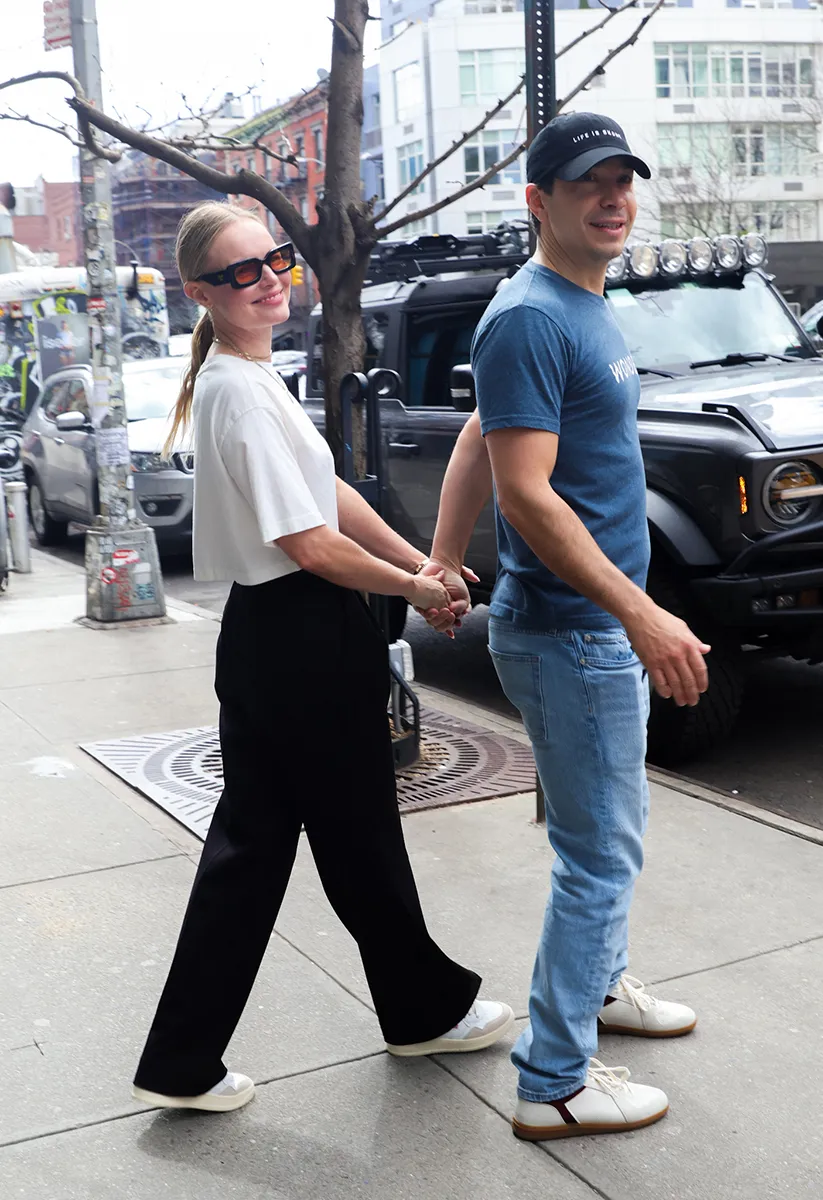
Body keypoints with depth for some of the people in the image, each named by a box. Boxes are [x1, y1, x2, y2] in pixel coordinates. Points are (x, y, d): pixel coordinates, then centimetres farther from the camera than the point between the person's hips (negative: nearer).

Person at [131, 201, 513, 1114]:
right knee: (359, 839, 9)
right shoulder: (240, 392, -19)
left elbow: (331, 491, 15)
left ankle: (184, 1064, 20)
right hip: (297, 639, -10)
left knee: (251, 847, 13)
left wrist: (421, 562, 9)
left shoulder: (249, 378, 13)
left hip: (272, 637, 10)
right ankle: (428, 1011, 31)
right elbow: (307, 542, -21)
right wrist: (412, 588, -8)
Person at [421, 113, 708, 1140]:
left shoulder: (589, 308, 13)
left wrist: (443, 561, 15)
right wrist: (642, 615, -26)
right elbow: (527, 493, -24)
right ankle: (554, 1083, 10)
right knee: (601, 852, -2)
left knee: (616, 827, 23)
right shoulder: (530, 318, -18)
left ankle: (600, 984, 43)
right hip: (568, 632, -10)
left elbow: (477, 440, 18)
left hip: (604, 625, 10)